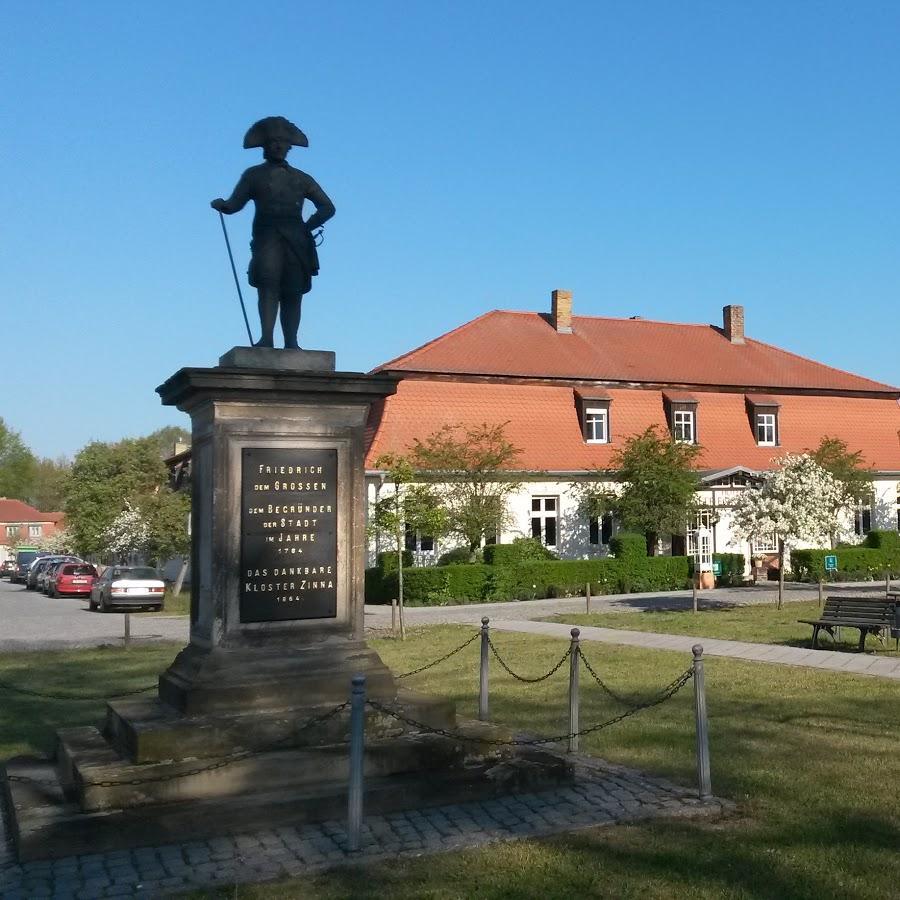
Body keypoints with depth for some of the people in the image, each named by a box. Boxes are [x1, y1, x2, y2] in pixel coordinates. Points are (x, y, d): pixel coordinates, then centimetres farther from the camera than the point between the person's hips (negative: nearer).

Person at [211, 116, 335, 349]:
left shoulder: (301, 178, 26)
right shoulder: (254, 175, 22)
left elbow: (327, 207, 22)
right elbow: (234, 205, 12)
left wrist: (308, 226, 7)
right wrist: (220, 204, -11)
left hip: (296, 240, 2)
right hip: (267, 236, -2)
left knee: (293, 292, -7)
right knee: (268, 285, -20)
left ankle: (291, 343, -12)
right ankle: (267, 338, -29)